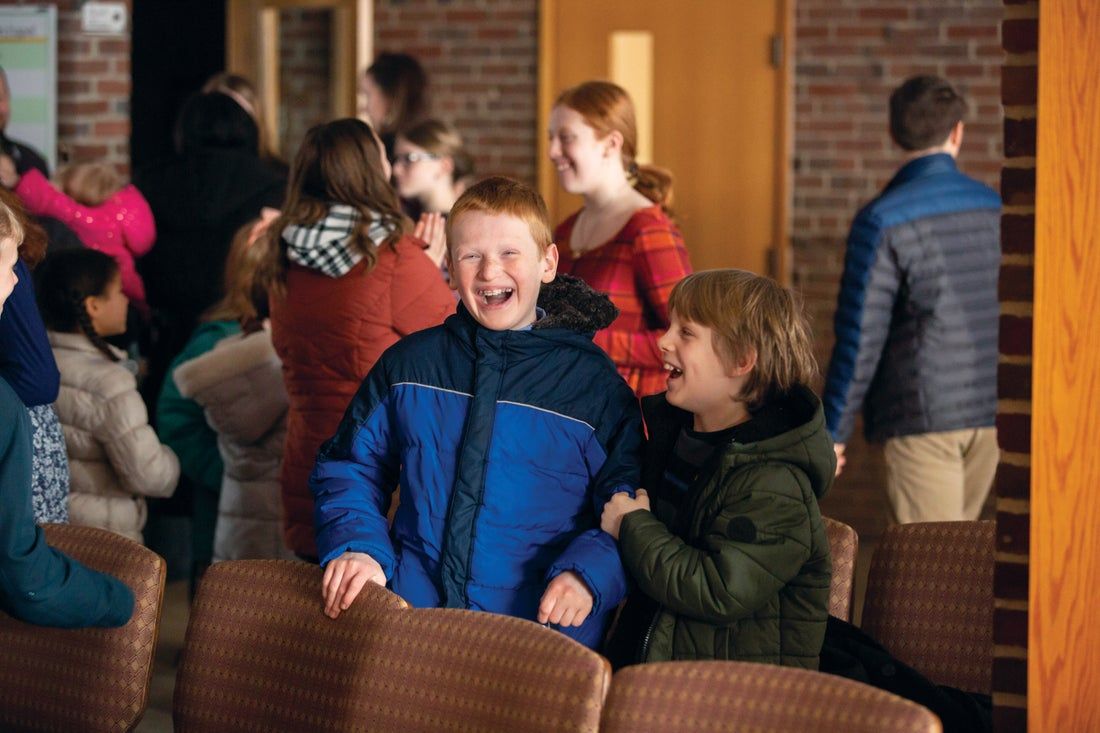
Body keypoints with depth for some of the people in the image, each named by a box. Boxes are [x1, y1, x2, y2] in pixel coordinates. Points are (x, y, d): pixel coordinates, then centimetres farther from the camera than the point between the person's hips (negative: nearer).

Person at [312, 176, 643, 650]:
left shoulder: (595, 384, 7)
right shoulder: (409, 363, 15)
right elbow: (350, 467, 22)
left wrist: (586, 574, -12)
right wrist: (356, 545, 3)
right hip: (409, 607, 2)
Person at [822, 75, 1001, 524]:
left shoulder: (881, 221, -11)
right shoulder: (995, 208, 4)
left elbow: (860, 338, -12)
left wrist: (832, 431, -4)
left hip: (922, 417, -5)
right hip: (990, 414, 5)